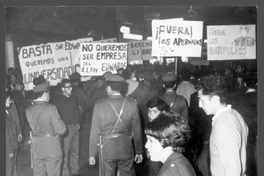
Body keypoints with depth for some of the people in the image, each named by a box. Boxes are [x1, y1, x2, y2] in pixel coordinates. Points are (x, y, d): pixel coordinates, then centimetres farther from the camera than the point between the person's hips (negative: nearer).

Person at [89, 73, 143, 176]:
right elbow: (137, 130, 0)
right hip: (126, 148, 1)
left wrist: (92, 154, 2)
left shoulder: (99, 105, -10)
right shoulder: (132, 104, -6)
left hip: (106, 149, -1)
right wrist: (139, 151, 10)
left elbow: (95, 132, -6)